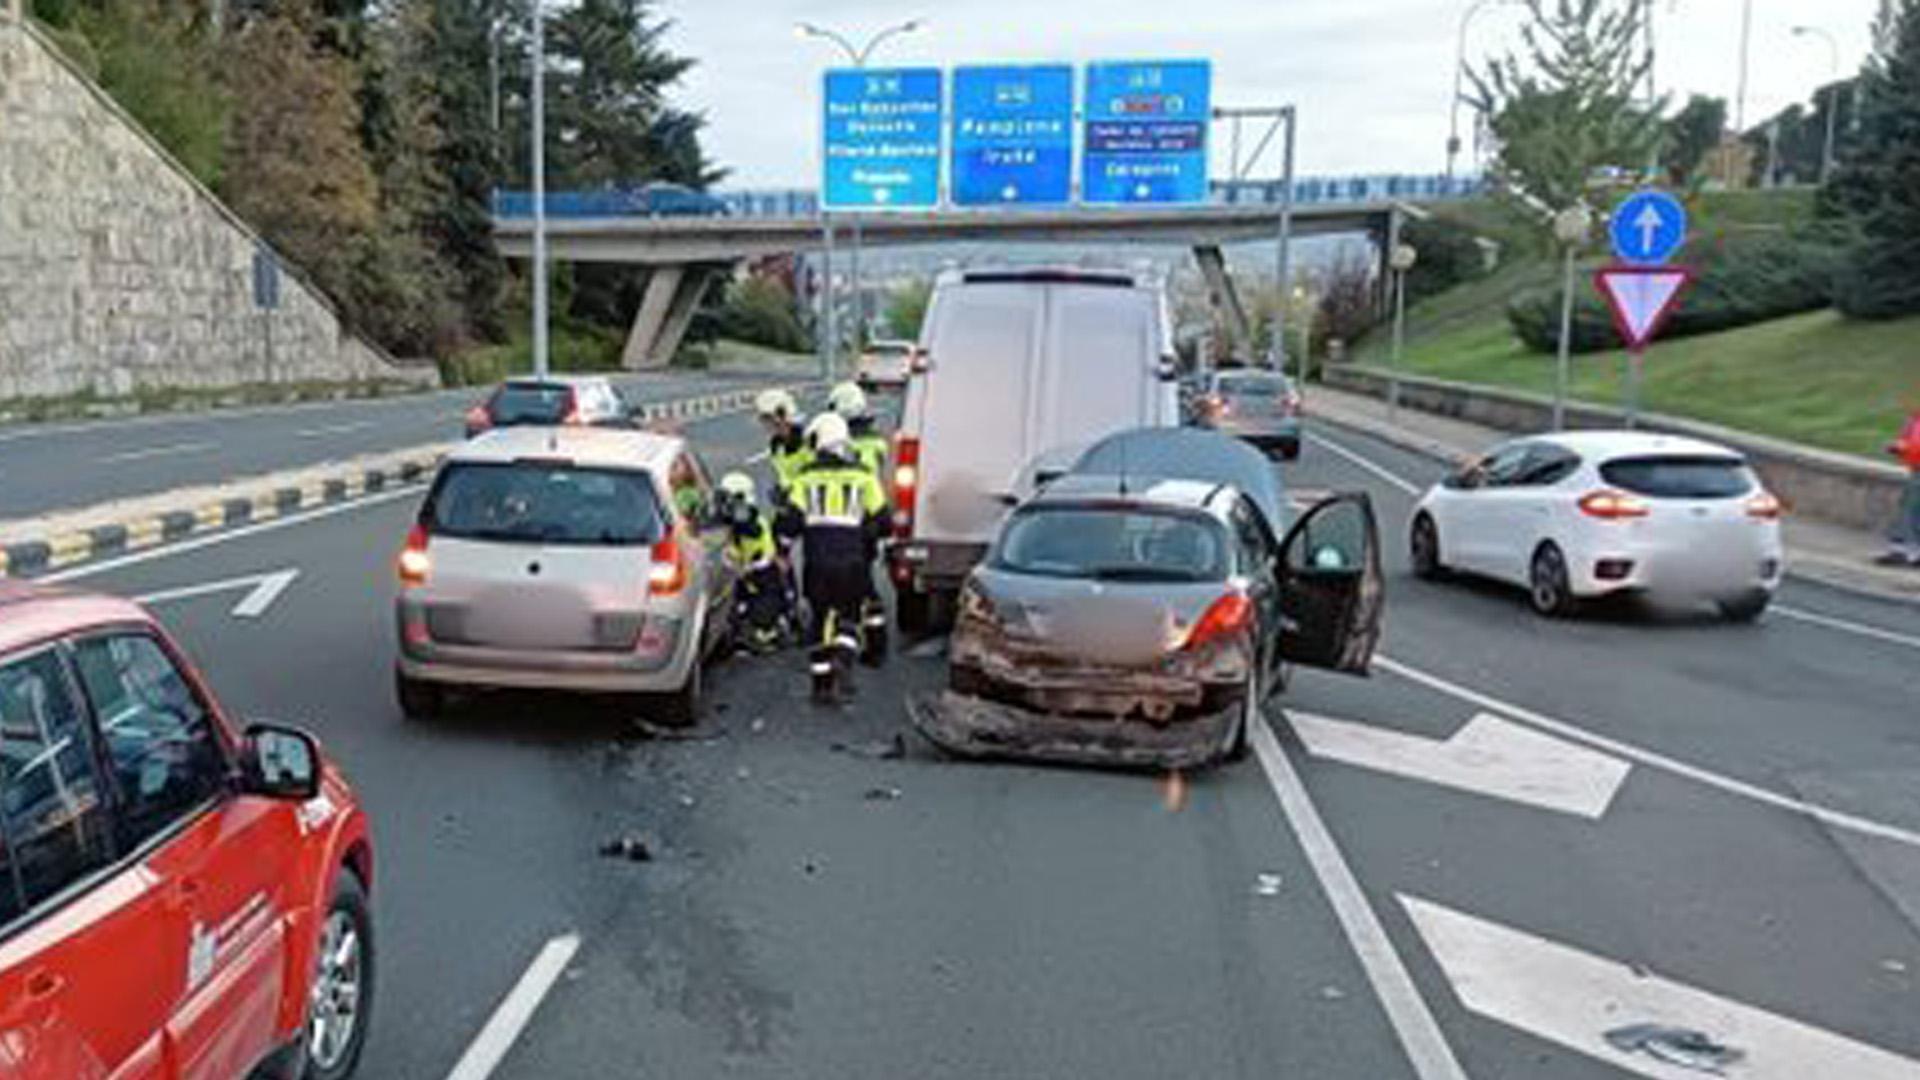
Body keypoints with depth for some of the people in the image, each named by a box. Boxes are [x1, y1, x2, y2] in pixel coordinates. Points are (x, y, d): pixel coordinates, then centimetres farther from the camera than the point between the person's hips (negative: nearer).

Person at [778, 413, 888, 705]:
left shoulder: (806, 478, 1)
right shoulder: (863, 477, 2)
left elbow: (789, 524, -5)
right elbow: (881, 521, 1)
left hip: (817, 562, 1)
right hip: (852, 562, -1)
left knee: (820, 619, 13)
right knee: (849, 617, 14)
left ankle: (822, 685, 15)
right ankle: (843, 658, -14)